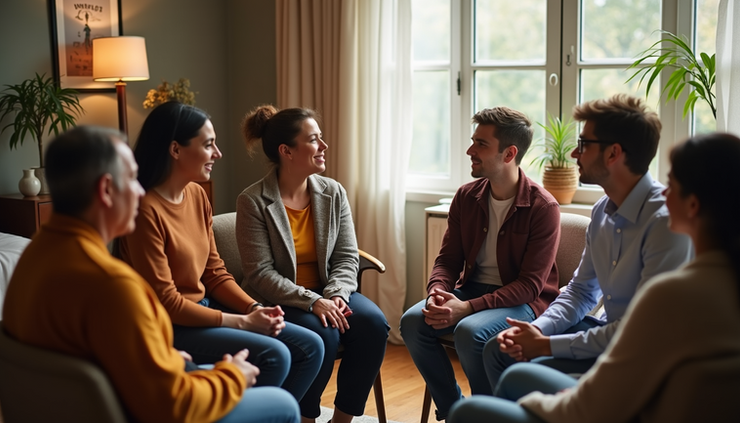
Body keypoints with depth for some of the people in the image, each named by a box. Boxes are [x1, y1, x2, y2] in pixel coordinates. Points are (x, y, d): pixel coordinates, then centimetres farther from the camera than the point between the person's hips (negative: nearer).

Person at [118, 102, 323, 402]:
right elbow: (166, 303, -19)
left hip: (203, 309, 8)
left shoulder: (197, 195, 5)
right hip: (170, 328, -8)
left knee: (309, 347, -1)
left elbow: (214, 273, 10)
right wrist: (242, 322, -17)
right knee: (272, 355, -24)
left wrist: (256, 309, -7)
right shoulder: (145, 210, -21)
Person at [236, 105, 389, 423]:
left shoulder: (333, 193, 3)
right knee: (323, 333, -31)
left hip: (326, 292, 5)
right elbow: (261, 273, -15)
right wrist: (312, 301, -25)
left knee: (373, 323, -21)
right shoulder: (253, 201, -11)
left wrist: (336, 294, -18)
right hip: (278, 302, -5)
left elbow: (347, 256, 1)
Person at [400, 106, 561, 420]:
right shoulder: (466, 197, 3)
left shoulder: (543, 208, -14)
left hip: (523, 301, -5)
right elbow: (447, 259, 8)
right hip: (472, 287, 6)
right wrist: (438, 293, -17)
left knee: (469, 331, -34)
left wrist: (468, 308, -27)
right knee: (412, 321, -20)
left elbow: (530, 284, -17)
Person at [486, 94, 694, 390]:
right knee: (499, 350, 4)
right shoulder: (603, 211, 4)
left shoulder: (665, 221, -25)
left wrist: (547, 344, -21)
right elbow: (582, 289, 15)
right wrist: (538, 329, -5)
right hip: (607, 332, 8)